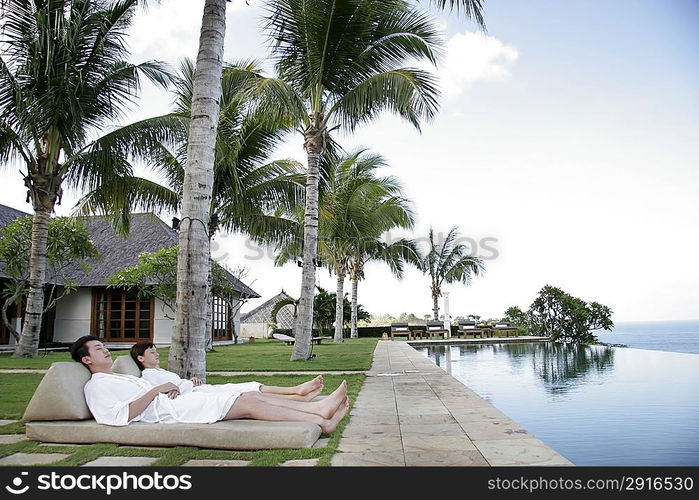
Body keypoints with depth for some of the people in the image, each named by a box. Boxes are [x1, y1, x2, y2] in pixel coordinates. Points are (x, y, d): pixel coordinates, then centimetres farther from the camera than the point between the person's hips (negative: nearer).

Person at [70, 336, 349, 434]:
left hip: (173, 402, 9)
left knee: (252, 395, -7)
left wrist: (172, 388, 8)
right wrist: (156, 390, -13)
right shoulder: (96, 387, 3)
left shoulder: (121, 378, 32)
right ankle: (321, 422, -21)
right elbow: (118, 416, -15)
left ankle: (318, 408, -13)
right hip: (165, 412, -9)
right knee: (249, 403, -20)